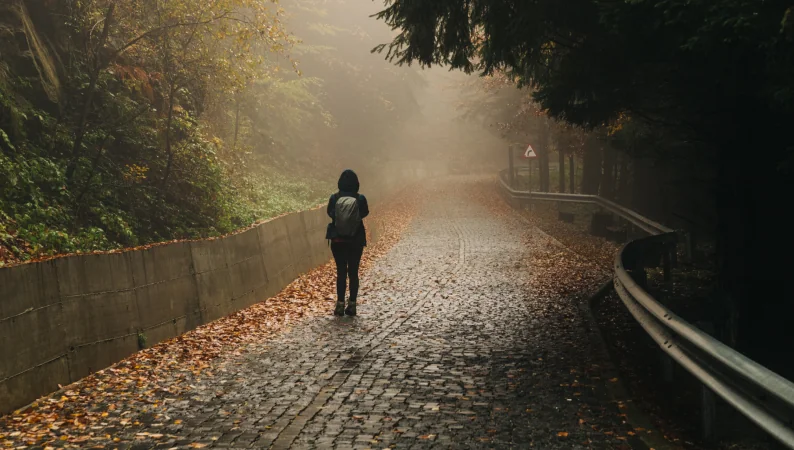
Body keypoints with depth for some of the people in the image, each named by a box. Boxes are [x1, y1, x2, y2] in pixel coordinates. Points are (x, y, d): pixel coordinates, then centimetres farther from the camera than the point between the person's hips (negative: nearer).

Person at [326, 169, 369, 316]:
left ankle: (340, 305, 7)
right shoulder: (360, 199, -11)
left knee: (341, 272, 8)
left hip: (338, 240, 0)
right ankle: (352, 305, 10)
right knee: (353, 273, 8)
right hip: (356, 241, 0)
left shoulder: (334, 198, -9)